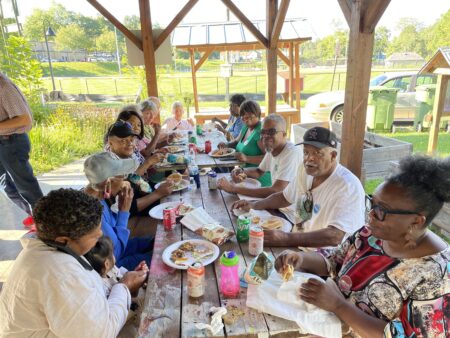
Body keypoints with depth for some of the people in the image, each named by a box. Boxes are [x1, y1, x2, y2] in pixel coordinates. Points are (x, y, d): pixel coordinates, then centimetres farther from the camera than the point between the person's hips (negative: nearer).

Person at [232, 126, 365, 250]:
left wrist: (287, 239, -39)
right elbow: (285, 197, 17)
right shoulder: (305, 170, 2)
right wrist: (254, 205, 2)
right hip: (299, 245, 7)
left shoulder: (348, 186, -22)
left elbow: (334, 237, -31)